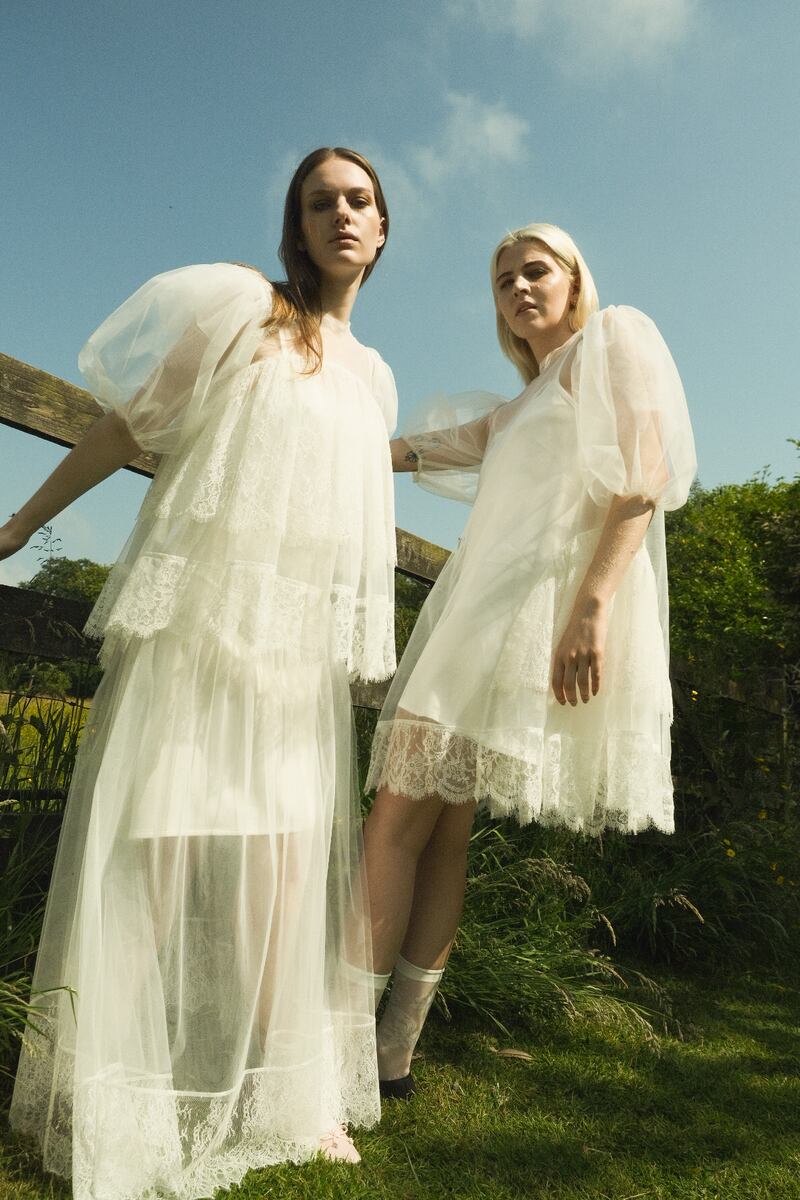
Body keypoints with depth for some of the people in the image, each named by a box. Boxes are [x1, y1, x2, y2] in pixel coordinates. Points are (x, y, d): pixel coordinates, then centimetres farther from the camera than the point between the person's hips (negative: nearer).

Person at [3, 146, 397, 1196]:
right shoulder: (237, 304, 2)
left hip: (302, 647, 5)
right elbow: (127, 427, 2)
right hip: (195, 619, -5)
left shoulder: (372, 374, 18)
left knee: (290, 862, 4)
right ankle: (107, 1113, 14)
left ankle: (283, 1096, 19)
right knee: (152, 848, -4)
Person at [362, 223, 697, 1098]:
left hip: (536, 614, -8)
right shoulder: (520, 408, 30)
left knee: (398, 820, -13)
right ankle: (393, 1051, 11)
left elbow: (643, 478, -9)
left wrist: (594, 602, -22)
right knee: (441, 829, 5)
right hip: (481, 615, 9)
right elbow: (406, 452, 33)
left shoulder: (615, 341, 7)